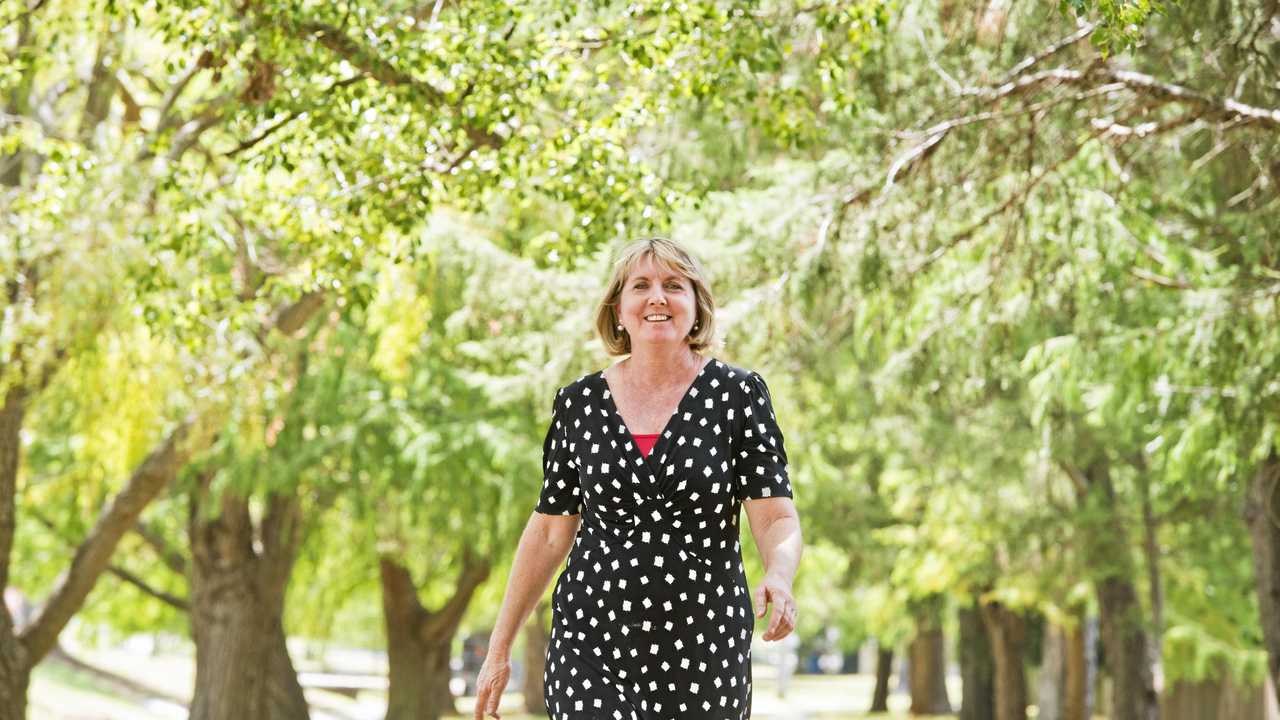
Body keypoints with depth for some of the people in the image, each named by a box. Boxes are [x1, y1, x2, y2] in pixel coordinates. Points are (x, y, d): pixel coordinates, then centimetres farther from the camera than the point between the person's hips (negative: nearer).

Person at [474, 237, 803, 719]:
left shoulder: (738, 394, 0)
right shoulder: (579, 403, 6)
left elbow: (777, 518, -6)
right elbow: (549, 532, 11)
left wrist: (779, 577, -28)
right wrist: (499, 650, 10)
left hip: (705, 651, -1)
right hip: (591, 646, 1)